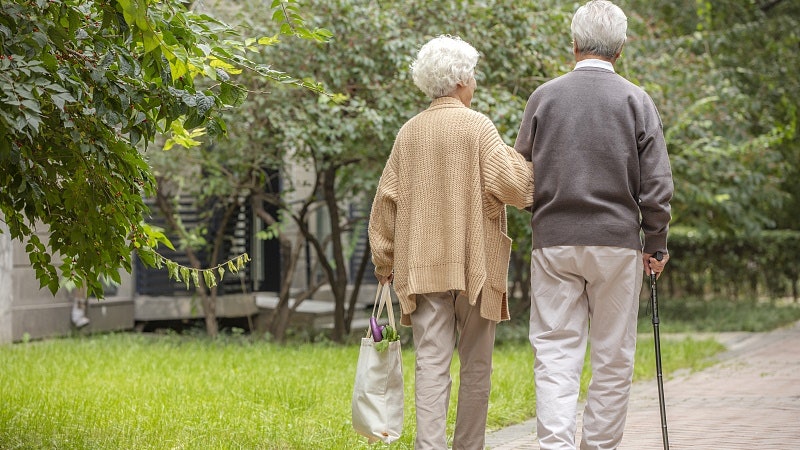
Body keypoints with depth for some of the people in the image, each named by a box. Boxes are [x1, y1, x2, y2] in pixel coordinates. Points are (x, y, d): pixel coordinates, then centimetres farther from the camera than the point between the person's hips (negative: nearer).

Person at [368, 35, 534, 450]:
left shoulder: (409, 133, 7)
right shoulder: (478, 127, -5)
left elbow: (386, 202, 9)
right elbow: (514, 185, -14)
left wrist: (384, 263, 16)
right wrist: (523, 157, 5)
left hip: (422, 268, 3)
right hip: (475, 266, -3)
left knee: (431, 363, -2)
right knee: (476, 366, 9)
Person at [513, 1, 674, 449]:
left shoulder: (544, 97, 3)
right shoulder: (635, 100, 0)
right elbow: (656, 183, -2)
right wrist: (657, 244, 7)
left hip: (553, 241, 1)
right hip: (617, 243, -1)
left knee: (555, 354, -1)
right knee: (613, 358, 8)